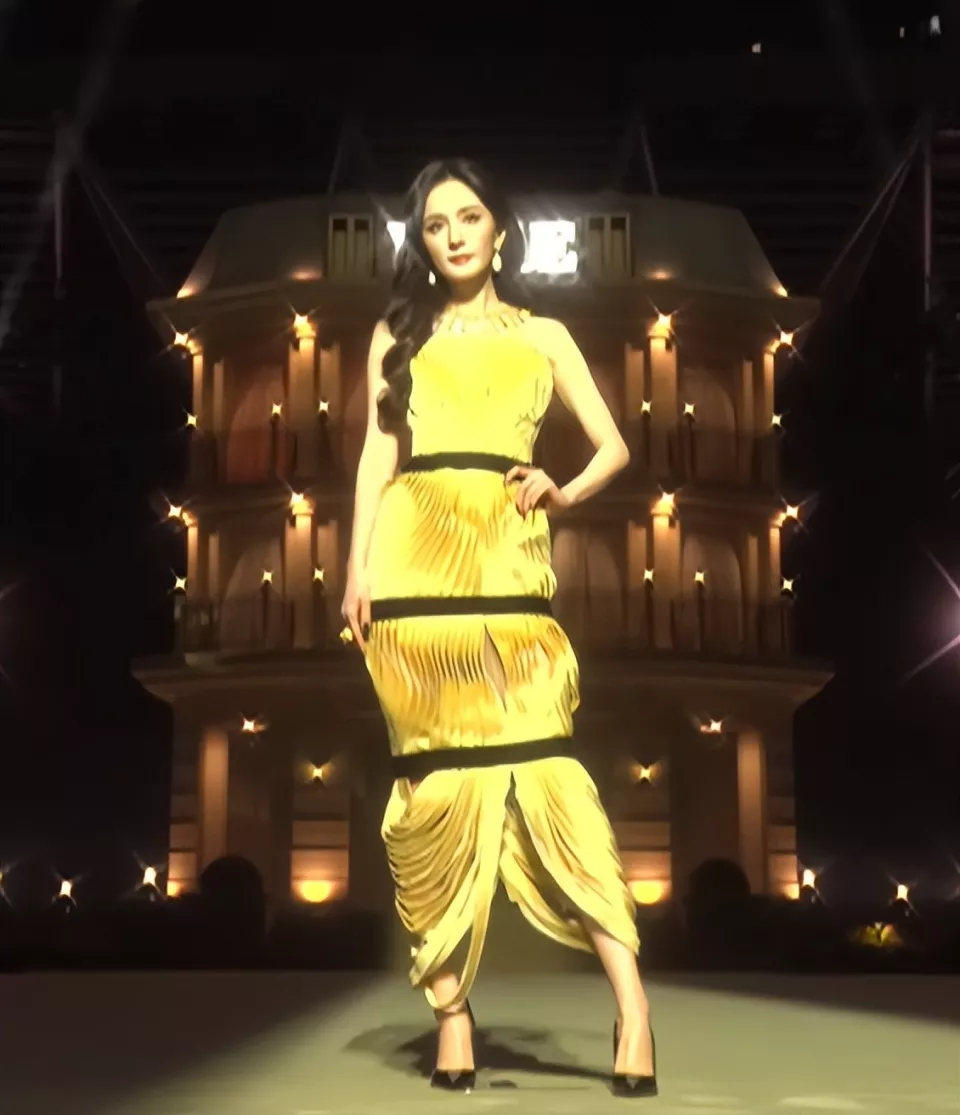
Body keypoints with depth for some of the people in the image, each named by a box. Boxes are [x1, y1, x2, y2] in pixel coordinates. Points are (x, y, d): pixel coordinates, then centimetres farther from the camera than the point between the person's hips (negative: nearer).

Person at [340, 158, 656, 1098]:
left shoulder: (543, 335, 16)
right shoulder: (397, 333, 17)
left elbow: (613, 445, 13)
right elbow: (376, 453, 11)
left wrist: (566, 492, -7)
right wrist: (358, 569, 0)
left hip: (508, 562, -1)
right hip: (415, 561, 1)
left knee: (538, 762, -12)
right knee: (437, 774, -1)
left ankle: (629, 997, -14)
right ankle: (449, 1003, 4)